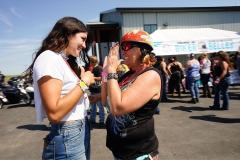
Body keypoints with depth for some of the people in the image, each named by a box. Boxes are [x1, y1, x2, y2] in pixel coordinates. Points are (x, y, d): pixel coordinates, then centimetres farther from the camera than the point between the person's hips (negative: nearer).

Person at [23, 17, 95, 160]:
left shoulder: (66, 61, 12)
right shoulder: (48, 58, -16)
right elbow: (54, 113, -25)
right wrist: (84, 83, -17)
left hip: (82, 130, 9)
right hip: (68, 137, -9)